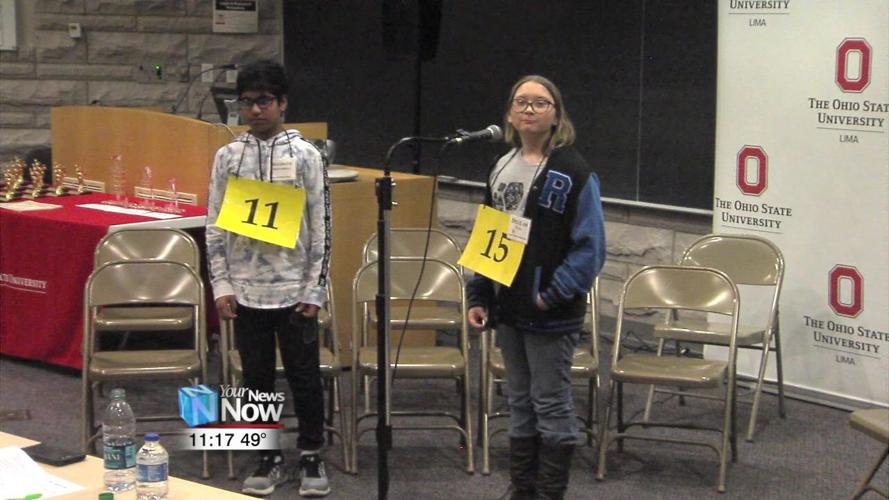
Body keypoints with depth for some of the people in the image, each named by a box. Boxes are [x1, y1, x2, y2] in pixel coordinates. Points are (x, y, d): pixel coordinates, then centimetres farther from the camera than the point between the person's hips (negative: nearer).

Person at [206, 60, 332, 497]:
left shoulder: (305, 155, -3)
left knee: (304, 375, 6)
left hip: (294, 288, -2)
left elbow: (321, 227, -2)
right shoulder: (228, 157, 3)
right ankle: (269, 457, 23)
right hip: (246, 290, 2)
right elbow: (215, 226, 6)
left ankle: (311, 456, 22)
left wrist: (315, 289, -5)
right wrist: (221, 285, 0)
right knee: (257, 378, 10)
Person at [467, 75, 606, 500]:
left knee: (551, 404, 2)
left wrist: (553, 295, -19)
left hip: (551, 312, -7)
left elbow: (589, 246, -14)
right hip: (508, 308, 7)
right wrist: (478, 297, 9)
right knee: (519, 402, 15)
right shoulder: (501, 168, 11)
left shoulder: (574, 173, -10)